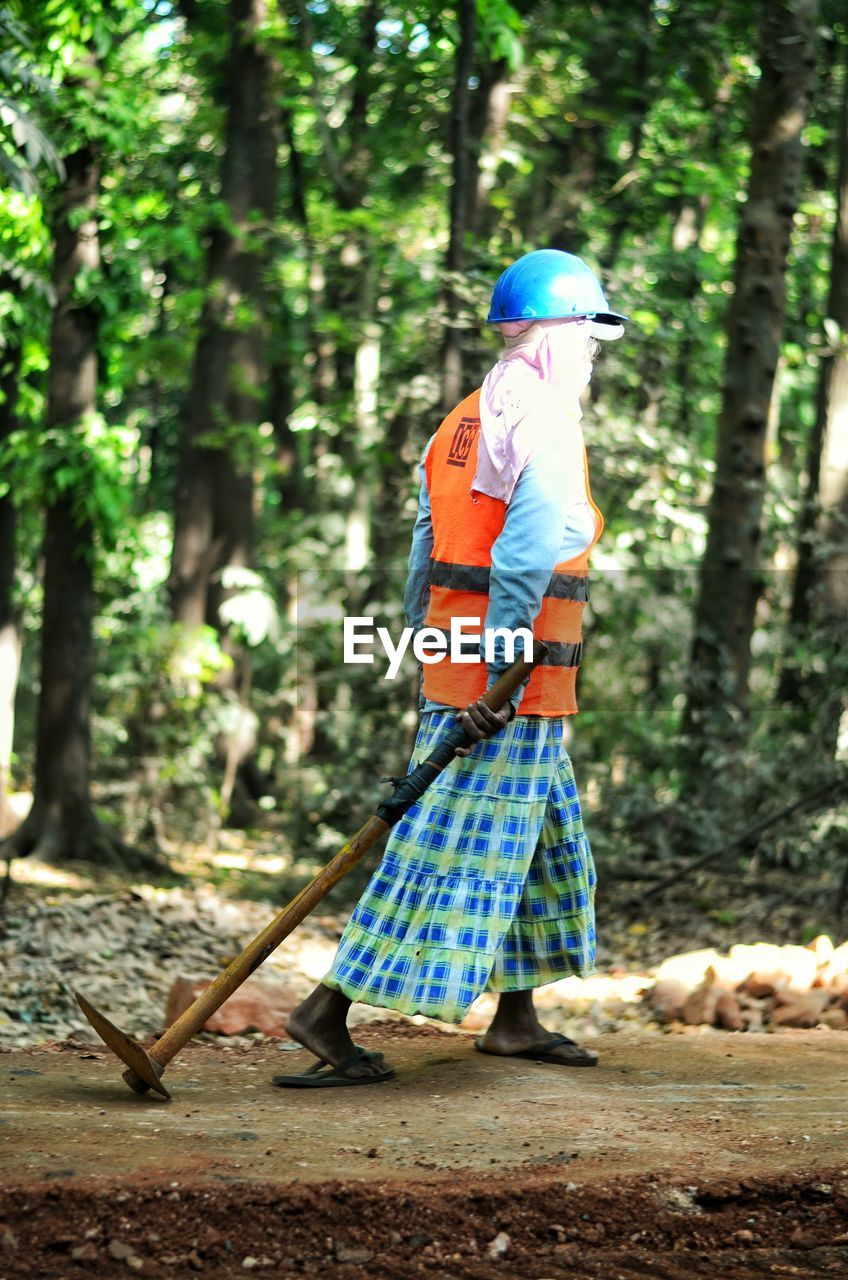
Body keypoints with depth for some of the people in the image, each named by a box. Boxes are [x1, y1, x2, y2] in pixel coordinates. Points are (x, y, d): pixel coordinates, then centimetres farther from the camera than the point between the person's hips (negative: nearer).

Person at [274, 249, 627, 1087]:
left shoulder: (464, 421, 15)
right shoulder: (544, 418, -12)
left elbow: (424, 559, 15)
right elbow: (526, 555, -22)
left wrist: (433, 659, 18)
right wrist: (503, 670, -24)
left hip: (451, 653, 10)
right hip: (515, 681, -10)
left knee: (543, 837, 19)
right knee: (458, 846, -8)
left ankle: (515, 1019, 27)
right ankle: (327, 1013, -9)